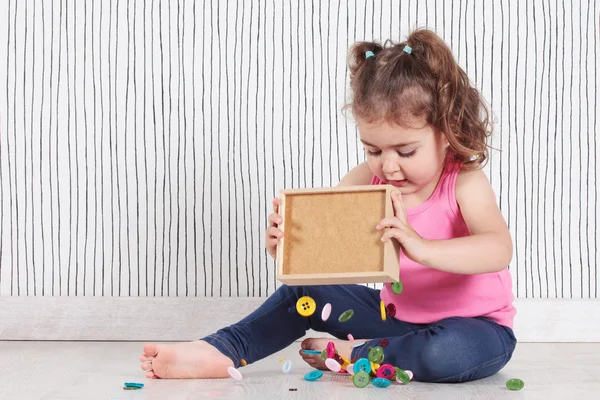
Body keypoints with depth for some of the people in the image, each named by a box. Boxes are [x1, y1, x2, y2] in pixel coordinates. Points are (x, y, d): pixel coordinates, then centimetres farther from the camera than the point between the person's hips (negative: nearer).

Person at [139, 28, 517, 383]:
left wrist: (421, 247, -53)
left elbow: (499, 249, -37)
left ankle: (355, 354, -17)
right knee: (306, 292, -2)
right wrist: (283, 238, -38)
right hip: (397, 313, 5)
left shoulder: (464, 183, -21)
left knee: (451, 352, -39)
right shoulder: (368, 179, -6)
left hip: (475, 324, -5)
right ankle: (220, 352, -5)